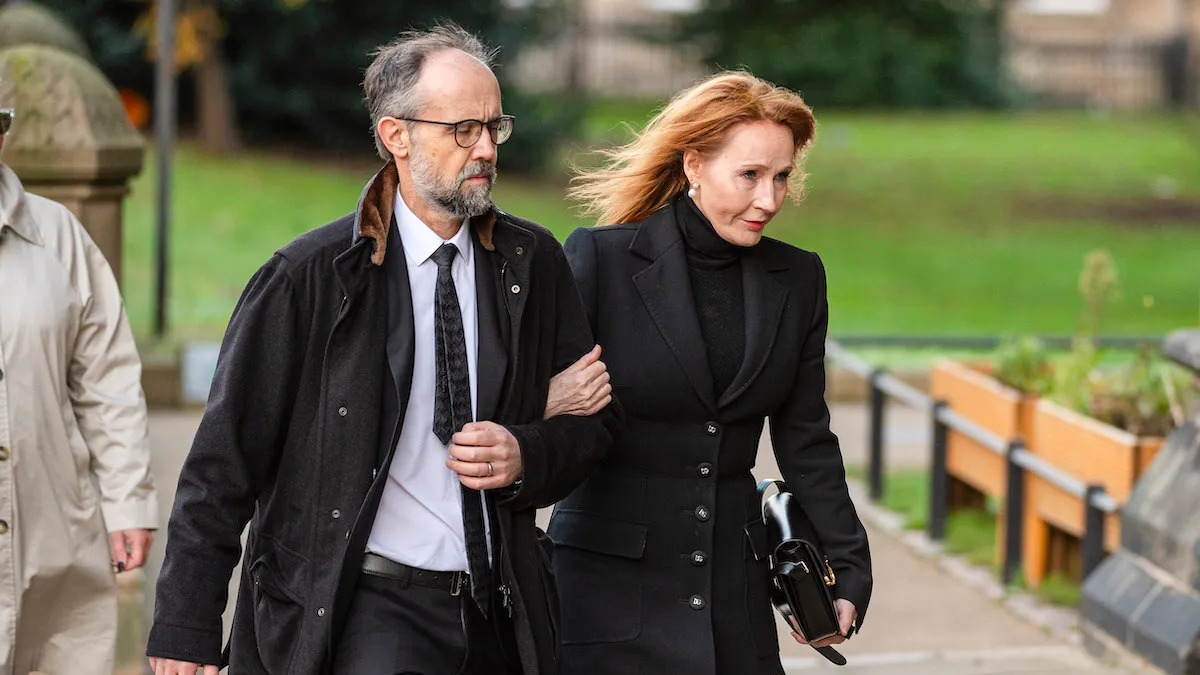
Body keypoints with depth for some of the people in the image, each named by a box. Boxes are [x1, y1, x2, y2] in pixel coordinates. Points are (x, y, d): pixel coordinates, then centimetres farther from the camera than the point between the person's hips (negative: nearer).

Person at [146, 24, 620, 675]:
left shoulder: (533, 261, 7)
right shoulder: (309, 277, -5)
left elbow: (596, 415, 15)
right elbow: (224, 459, -4)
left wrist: (527, 457, -7)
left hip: (502, 617, 4)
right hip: (362, 611, -4)